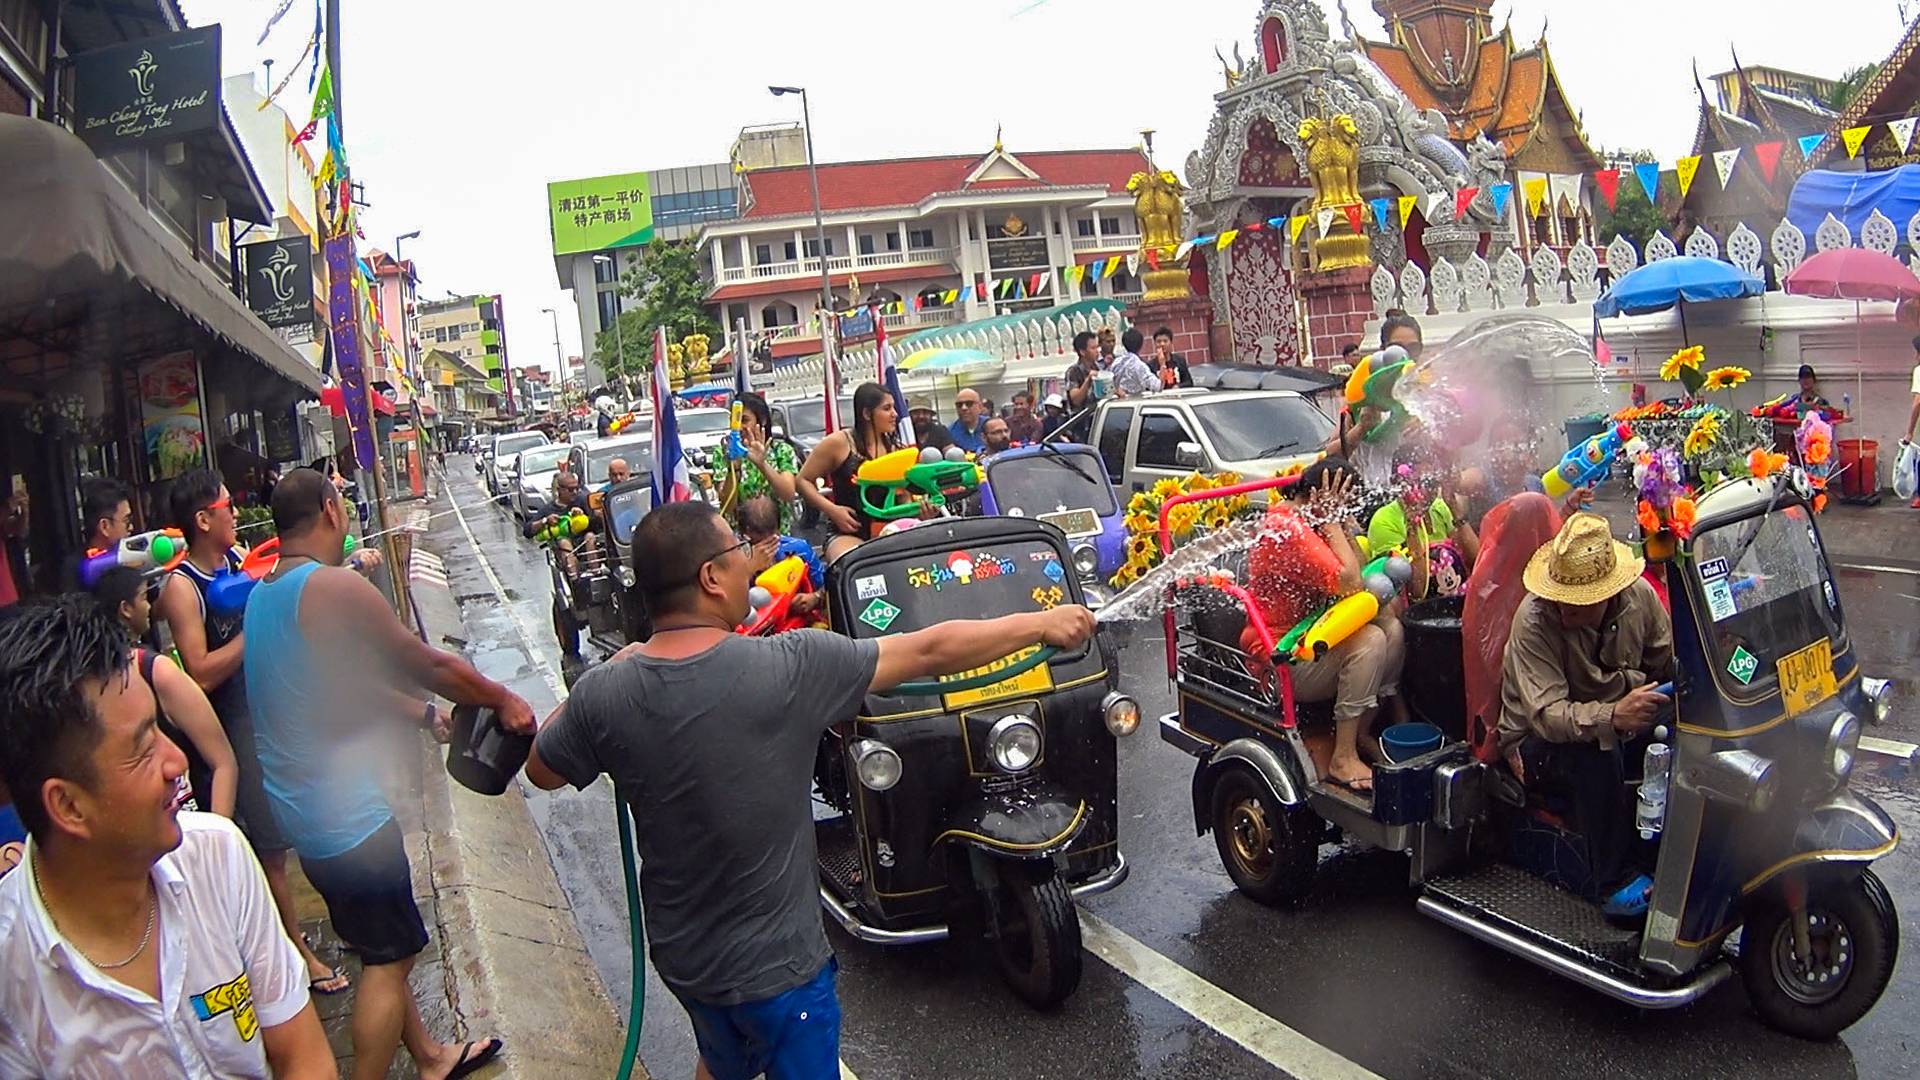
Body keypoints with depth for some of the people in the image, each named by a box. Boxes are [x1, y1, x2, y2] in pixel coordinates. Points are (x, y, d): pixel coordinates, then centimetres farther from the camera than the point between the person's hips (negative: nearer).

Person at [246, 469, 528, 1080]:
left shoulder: (264, 594, 10)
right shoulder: (334, 587, -20)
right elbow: (427, 665, -12)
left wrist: (426, 714, 22)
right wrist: (503, 701, 1)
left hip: (300, 804, 10)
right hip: (344, 814, -10)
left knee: (381, 947, 22)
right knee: (388, 960, 3)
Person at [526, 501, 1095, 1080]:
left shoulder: (605, 692, -17)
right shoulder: (788, 666, -27)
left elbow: (542, 771, 2)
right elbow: (931, 650, -17)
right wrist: (1042, 623, -4)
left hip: (678, 955, 4)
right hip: (776, 965, -4)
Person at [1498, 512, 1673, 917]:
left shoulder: (1639, 596, -8)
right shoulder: (1533, 620, -25)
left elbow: (1672, 663, 8)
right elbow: (1545, 715, -34)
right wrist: (1612, 716, -48)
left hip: (1620, 726, 6)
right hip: (1540, 743, -5)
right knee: (1598, 752, -36)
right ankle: (1613, 879, -19)